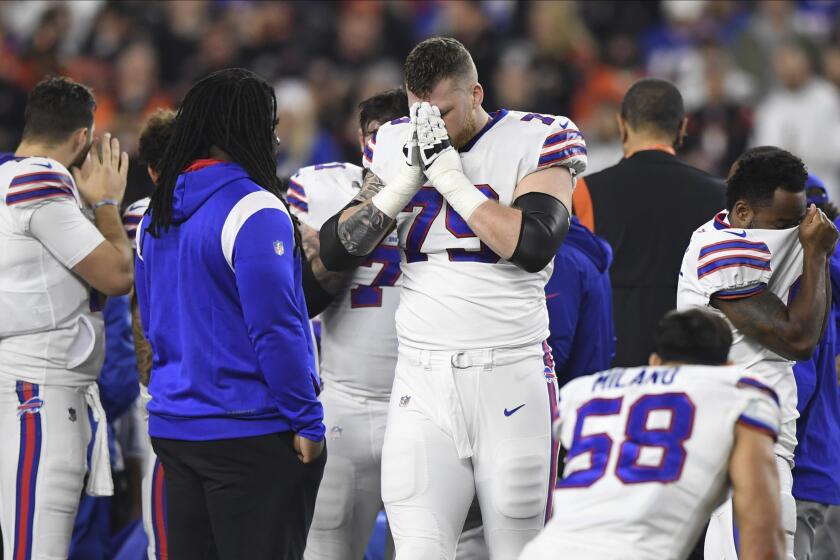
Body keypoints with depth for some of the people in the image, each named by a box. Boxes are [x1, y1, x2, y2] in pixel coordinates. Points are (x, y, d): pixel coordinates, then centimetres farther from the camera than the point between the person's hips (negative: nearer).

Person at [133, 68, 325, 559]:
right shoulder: (254, 212, -15)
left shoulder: (157, 218, 10)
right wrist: (307, 422, -13)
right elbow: (276, 328, -18)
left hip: (174, 427, 8)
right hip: (254, 434, -8)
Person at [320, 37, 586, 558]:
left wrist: (449, 175, -15)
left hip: (511, 376, -3)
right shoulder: (396, 145, 10)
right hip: (422, 381, 3)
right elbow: (336, 251, 6)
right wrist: (407, 180, -5)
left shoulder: (536, 141, -3)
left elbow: (534, 247, -19)